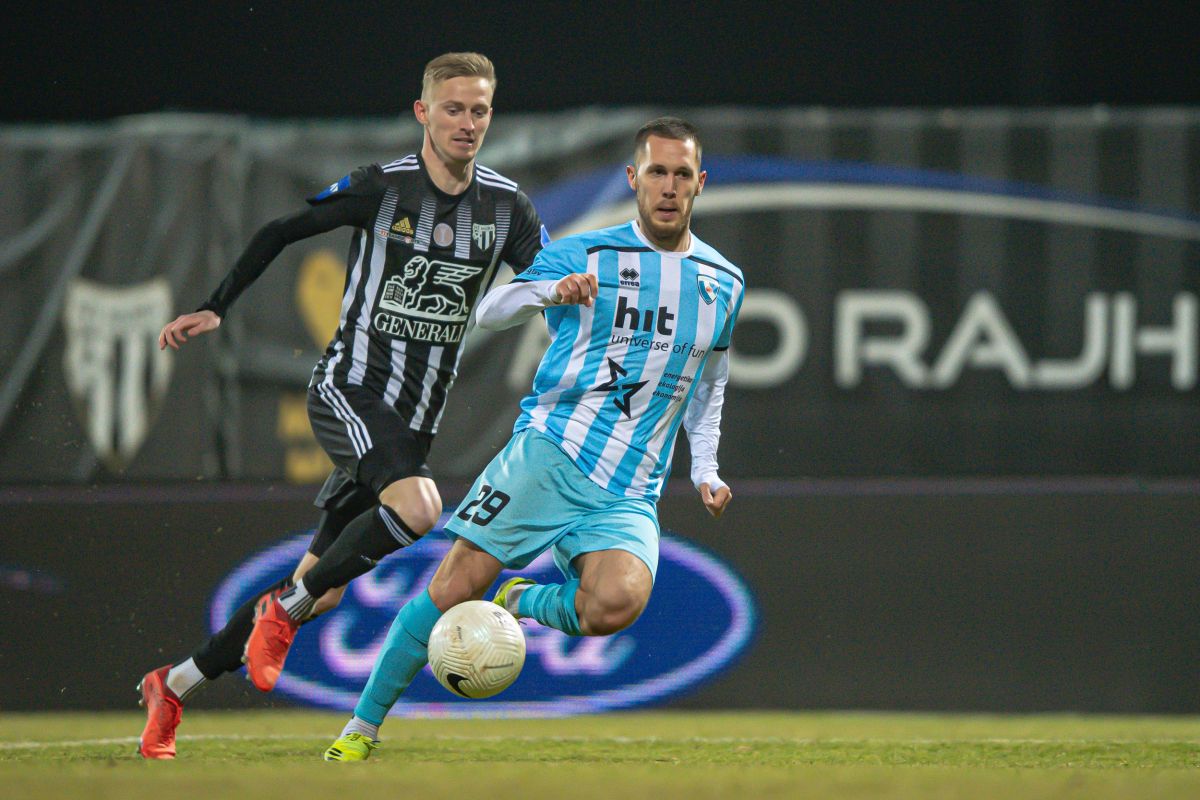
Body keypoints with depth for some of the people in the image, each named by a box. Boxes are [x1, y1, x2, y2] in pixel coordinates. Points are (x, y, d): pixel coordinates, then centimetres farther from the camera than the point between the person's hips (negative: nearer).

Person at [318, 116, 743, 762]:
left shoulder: (724, 284, 14)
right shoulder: (584, 255, 4)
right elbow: (489, 311, -1)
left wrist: (704, 469, 18)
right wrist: (551, 291, -21)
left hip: (628, 493, 2)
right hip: (549, 450, -2)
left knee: (617, 604, -28)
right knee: (455, 587, -11)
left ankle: (523, 603, 4)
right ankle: (363, 726, 4)